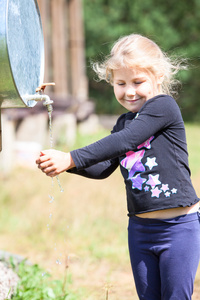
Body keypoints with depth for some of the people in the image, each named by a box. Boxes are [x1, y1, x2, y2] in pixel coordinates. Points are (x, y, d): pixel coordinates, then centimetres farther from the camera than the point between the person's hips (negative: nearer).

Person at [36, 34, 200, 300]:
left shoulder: (164, 107, -12)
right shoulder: (124, 122, 12)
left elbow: (123, 142, -22)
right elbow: (103, 169, 11)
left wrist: (72, 159, -24)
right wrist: (62, 163, -6)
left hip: (178, 227, -7)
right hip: (140, 228, 7)